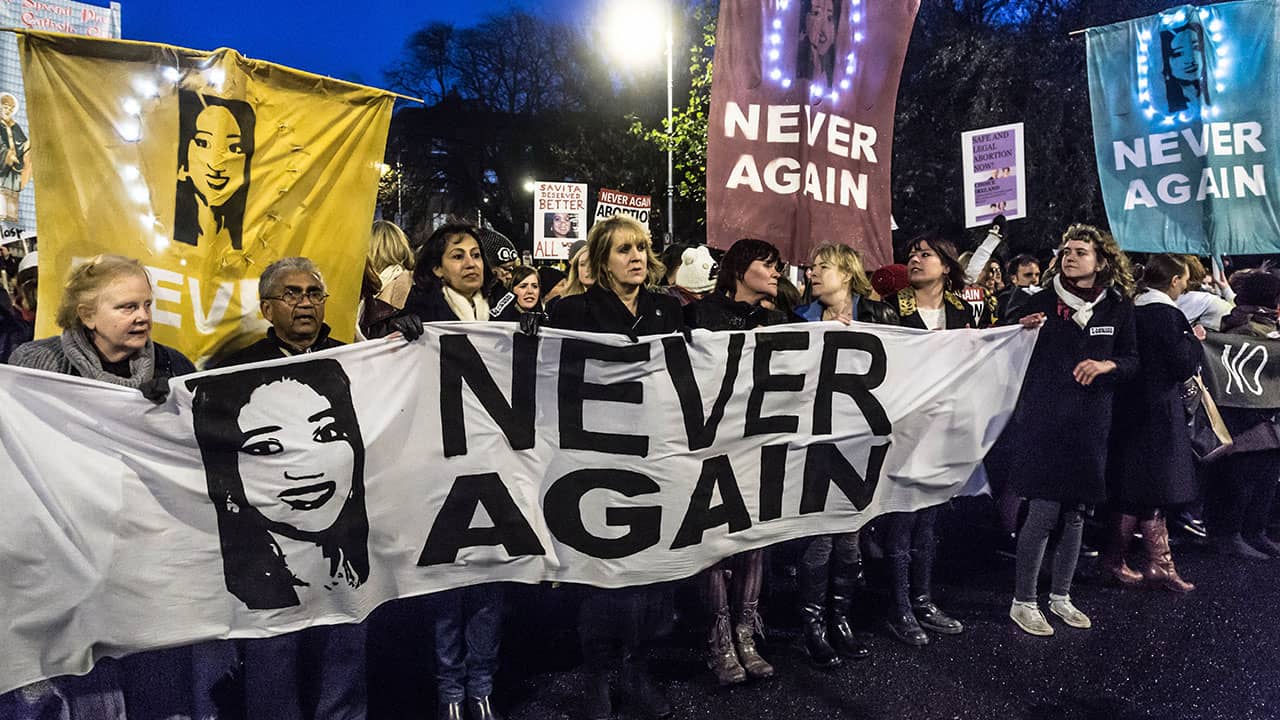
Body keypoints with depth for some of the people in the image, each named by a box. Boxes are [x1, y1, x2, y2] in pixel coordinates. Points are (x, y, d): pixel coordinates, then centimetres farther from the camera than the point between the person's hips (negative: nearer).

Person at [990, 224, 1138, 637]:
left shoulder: (1118, 307, 5)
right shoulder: (1043, 302, -1)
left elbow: (1132, 360, 8)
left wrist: (1106, 365, -11)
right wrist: (1021, 329, -18)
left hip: (1090, 422, 4)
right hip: (1044, 418, -3)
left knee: (1076, 511, 12)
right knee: (1043, 512, -6)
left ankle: (1061, 595, 28)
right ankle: (1023, 601, 8)